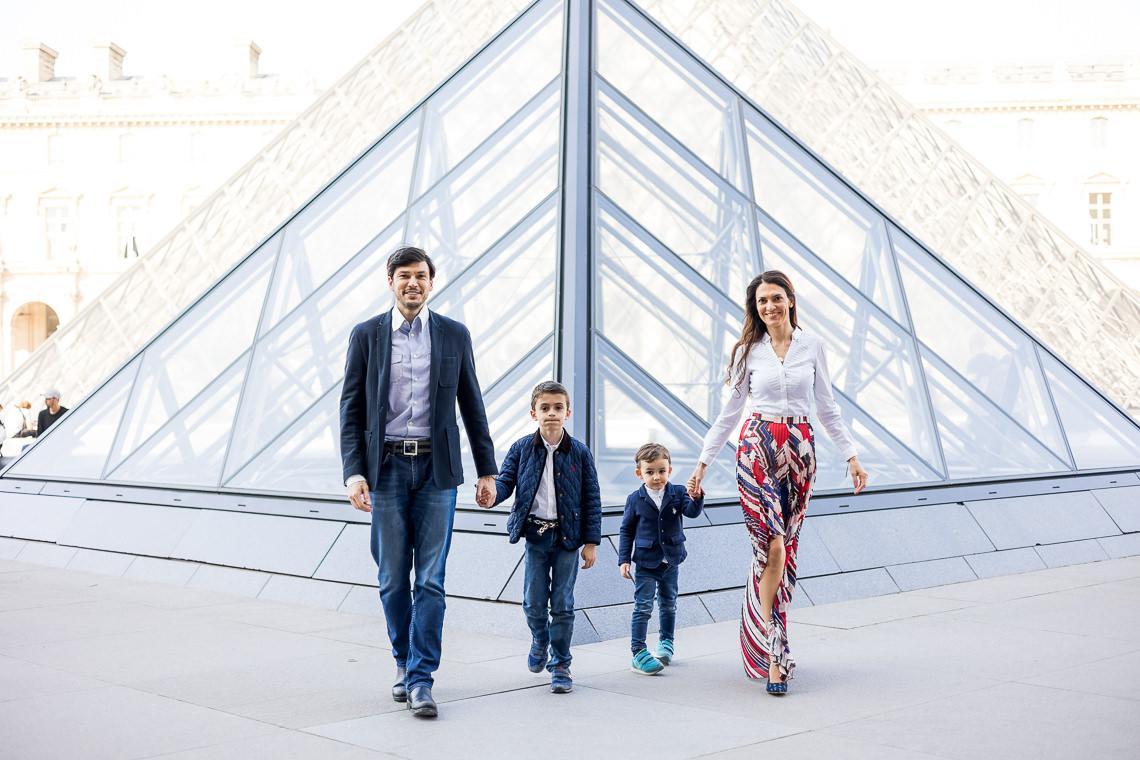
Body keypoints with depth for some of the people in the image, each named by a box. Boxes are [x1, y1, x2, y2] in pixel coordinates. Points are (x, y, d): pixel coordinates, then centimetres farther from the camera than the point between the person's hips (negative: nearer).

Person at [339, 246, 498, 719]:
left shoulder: (454, 335, 6)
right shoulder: (366, 335, 4)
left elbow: (471, 406, 9)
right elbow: (351, 410, 3)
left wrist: (487, 470, 8)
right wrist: (353, 473, -8)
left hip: (437, 468, 0)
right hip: (387, 467, 0)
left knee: (430, 579, -2)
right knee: (393, 579, 8)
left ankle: (420, 679, 3)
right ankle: (403, 663, 26)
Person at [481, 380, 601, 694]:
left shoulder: (579, 452, -2)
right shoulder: (521, 448, 0)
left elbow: (592, 499, 0)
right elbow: (506, 480, -2)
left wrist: (591, 541, -3)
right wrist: (492, 494, -27)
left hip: (568, 536, -1)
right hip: (536, 535, 1)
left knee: (562, 604, 2)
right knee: (533, 602, 5)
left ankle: (560, 664, 16)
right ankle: (540, 640, 37)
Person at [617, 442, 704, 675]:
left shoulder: (678, 493, -5)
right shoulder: (635, 499, -8)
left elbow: (692, 511, -21)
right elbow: (626, 530, 0)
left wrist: (696, 497, -42)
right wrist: (624, 560, -4)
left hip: (671, 562, 3)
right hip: (646, 563, -3)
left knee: (669, 605, 18)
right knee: (643, 607, -4)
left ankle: (667, 643, 35)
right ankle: (638, 652, -2)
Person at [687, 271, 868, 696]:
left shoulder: (812, 346, 6)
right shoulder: (749, 351, 3)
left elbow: (827, 408, 11)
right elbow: (729, 412, 7)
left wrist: (851, 456, 5)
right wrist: (703, 463, 4)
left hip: (800, 451, 2)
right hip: (758, 450, -2)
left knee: (787, 550, 4)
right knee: (773, 548, -13)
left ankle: (769, 646, 16)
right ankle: (772, 651, -7)